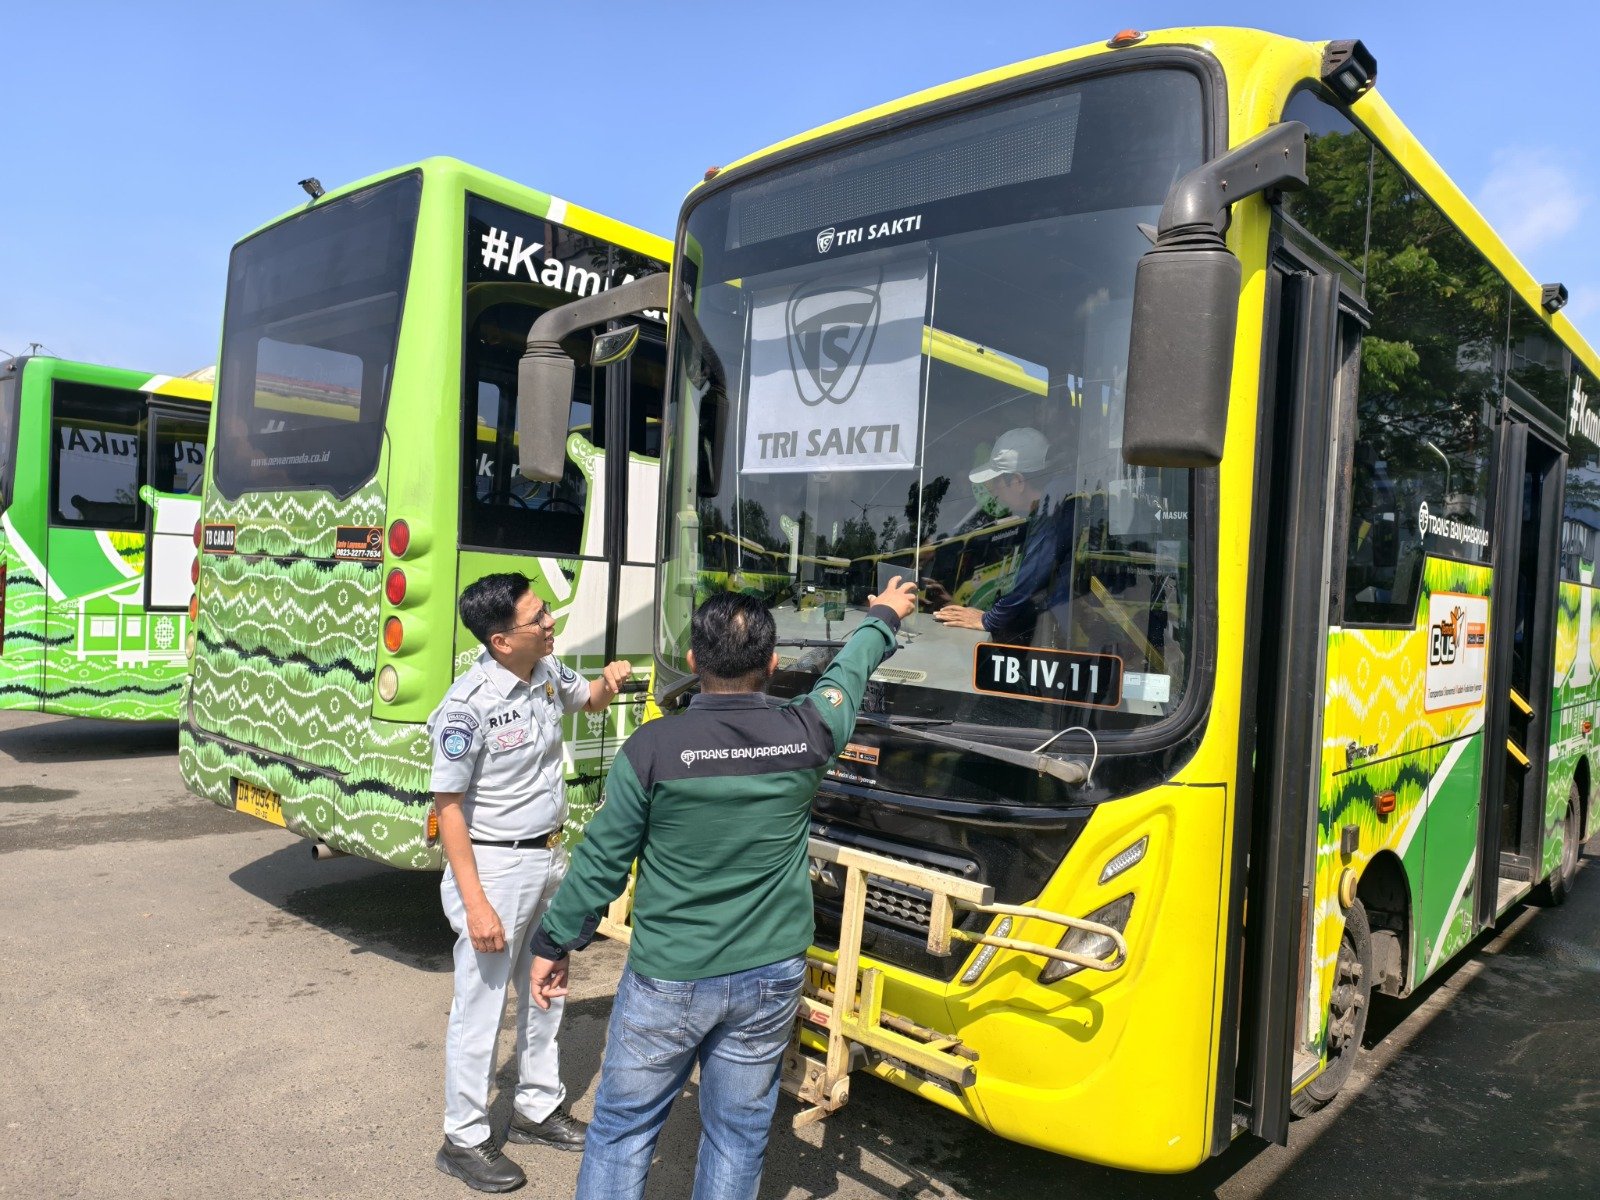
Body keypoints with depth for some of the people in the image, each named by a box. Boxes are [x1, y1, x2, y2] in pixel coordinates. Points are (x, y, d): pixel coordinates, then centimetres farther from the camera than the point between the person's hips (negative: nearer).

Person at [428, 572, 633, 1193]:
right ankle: (464, 1140, 26)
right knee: (481, 1008, 7)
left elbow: (587, 701, 19)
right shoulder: (468, 706, -24)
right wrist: (474, 902, -20)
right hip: (495, 866, -8)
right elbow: (448, 808, -19)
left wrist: (608, 681, -6)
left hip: (549, 857, 8)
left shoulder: (548, 672, -3)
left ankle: (537, 1108, 41)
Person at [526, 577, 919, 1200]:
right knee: (738, 1132, 18)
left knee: (622, 1125, 15)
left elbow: (601, 860, -9)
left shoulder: (653, 746, -17)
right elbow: (847, 673, 12)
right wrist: (883, 617, 33)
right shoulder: (807, 733, -9)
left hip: (668, 980, -2)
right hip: (770, 978, 3)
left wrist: (553, 944, 6)